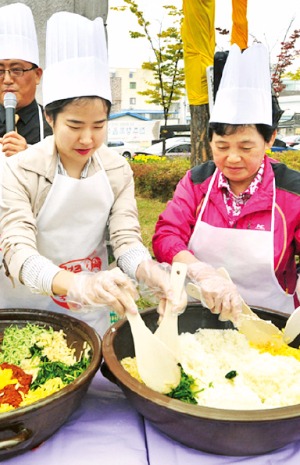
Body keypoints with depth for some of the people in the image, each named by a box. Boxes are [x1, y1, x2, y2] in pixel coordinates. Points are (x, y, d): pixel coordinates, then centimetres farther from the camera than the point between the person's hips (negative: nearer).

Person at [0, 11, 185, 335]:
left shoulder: (117, 170, -9)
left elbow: (126, 239, -12)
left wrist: (151, 272, -36)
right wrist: (77, 284, -49)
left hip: (92, 312, 3)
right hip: (28, 309, -2)